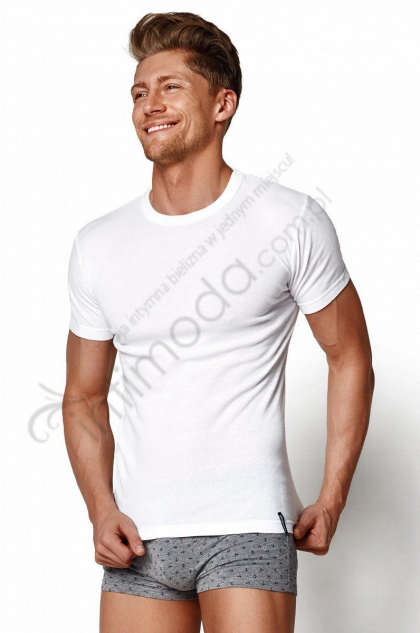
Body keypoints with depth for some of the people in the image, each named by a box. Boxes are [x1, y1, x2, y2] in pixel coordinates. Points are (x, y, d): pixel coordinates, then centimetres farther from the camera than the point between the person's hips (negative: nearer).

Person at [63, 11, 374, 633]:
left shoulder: (291, 221, -2)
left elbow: (350, 360, 6)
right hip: (137, 535, 3)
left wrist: (331, 500, 0)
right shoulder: (98, 246, 7)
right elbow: (84, 400, 14)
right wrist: (102, 509, -1)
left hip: (247, 528, -3)